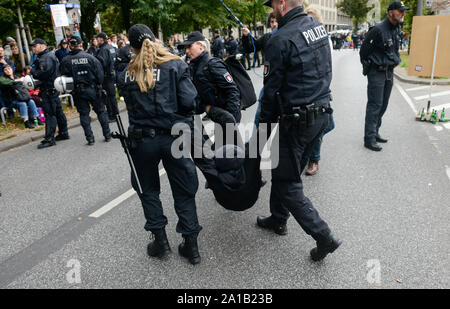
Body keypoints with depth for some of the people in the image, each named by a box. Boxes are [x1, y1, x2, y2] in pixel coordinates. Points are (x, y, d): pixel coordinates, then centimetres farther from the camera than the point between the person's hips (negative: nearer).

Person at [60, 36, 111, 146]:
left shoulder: (66, 61, -3)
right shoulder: (90, 57, -6)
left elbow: (63, 76, -1)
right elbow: (99, 73, -6)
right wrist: (99, 86, 6)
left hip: (78, 91, 1)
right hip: (92, 89, -1)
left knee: (84, 114, 8)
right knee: (101, 111, 10)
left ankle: (90, 138, 7)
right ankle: (107, 135, 13)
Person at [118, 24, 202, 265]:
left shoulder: (126, 75, 1)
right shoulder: (176, 66, -4)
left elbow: (132, 108, 3)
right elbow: (190, 102, -11)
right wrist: (172, 109, 9)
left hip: (142, 140, 1)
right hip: (174, 137, 0)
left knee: (149, 190, 19)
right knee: (183, 191, 11)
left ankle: (160, 240, 23)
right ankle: (191, 245, 18)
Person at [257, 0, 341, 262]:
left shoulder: (281, 39, -18)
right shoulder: (318, 26, 9)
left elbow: (272, 89, -13)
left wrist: (265, 123, -2)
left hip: (298, 119, -9)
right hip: (322, 112, 9)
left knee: (287, 181, 2)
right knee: (284, 170, 21)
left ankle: (325, 237, 6)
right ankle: (278, 220, 37)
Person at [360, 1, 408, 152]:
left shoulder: (397, 29, 10)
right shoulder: (378, 29, -16)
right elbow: (364, 51, -10)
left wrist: (395, 61, 18)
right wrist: (368, 67, 1)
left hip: (389, 72, 8)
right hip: (377, 73, -8)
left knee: (383, 105, 12)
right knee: (375, 105, -8)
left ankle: (375, 132, 24)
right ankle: (369, 139, -4)